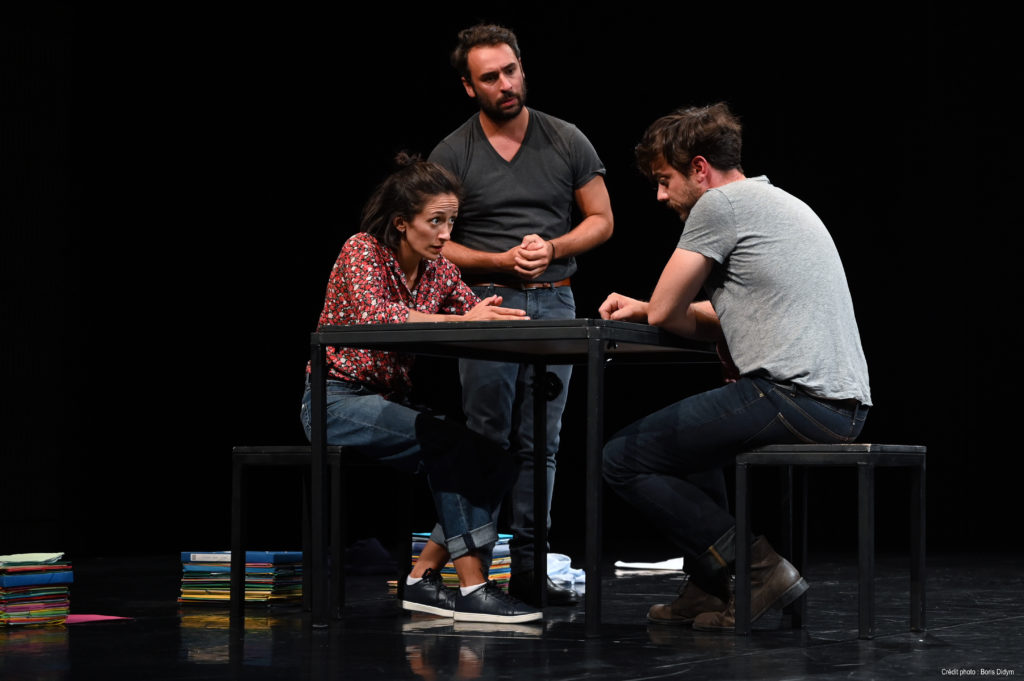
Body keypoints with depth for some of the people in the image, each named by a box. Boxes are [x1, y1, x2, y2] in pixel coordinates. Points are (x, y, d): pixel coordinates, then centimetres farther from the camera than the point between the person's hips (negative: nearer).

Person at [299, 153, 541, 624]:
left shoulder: (439, 269, 6)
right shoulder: (363, 251, -14)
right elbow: (372, 316, -33)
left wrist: (494, 315, -26)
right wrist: (455, 321, -43)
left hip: (391, 403, 7)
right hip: (338, 402, -7)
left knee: (498, 458, -14)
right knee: (448, 439, -30)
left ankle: (423, 576, -9)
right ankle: (472, 586, -30)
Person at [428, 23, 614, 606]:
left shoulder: (567, 142, 5)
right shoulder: (452, 155, 0)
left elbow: (601, 220, 10)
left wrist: (552, 248, -8)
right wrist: (501, 261, -12)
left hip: (554, 302, 2)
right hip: (485, 303, -2)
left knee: (540, 444, 2)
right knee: (486, 442, -4)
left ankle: (530, 566, 5)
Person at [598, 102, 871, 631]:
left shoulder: (721, 204, -5)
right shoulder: (775, 201, 24)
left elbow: (666, 313, -3)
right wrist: (641, 307, 27)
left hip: (794, 399, -10)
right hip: (843, 407, 10)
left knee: (623, 459, -3)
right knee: (687, 427, 35)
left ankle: (756, 569, -5)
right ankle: (709, 590, 24)